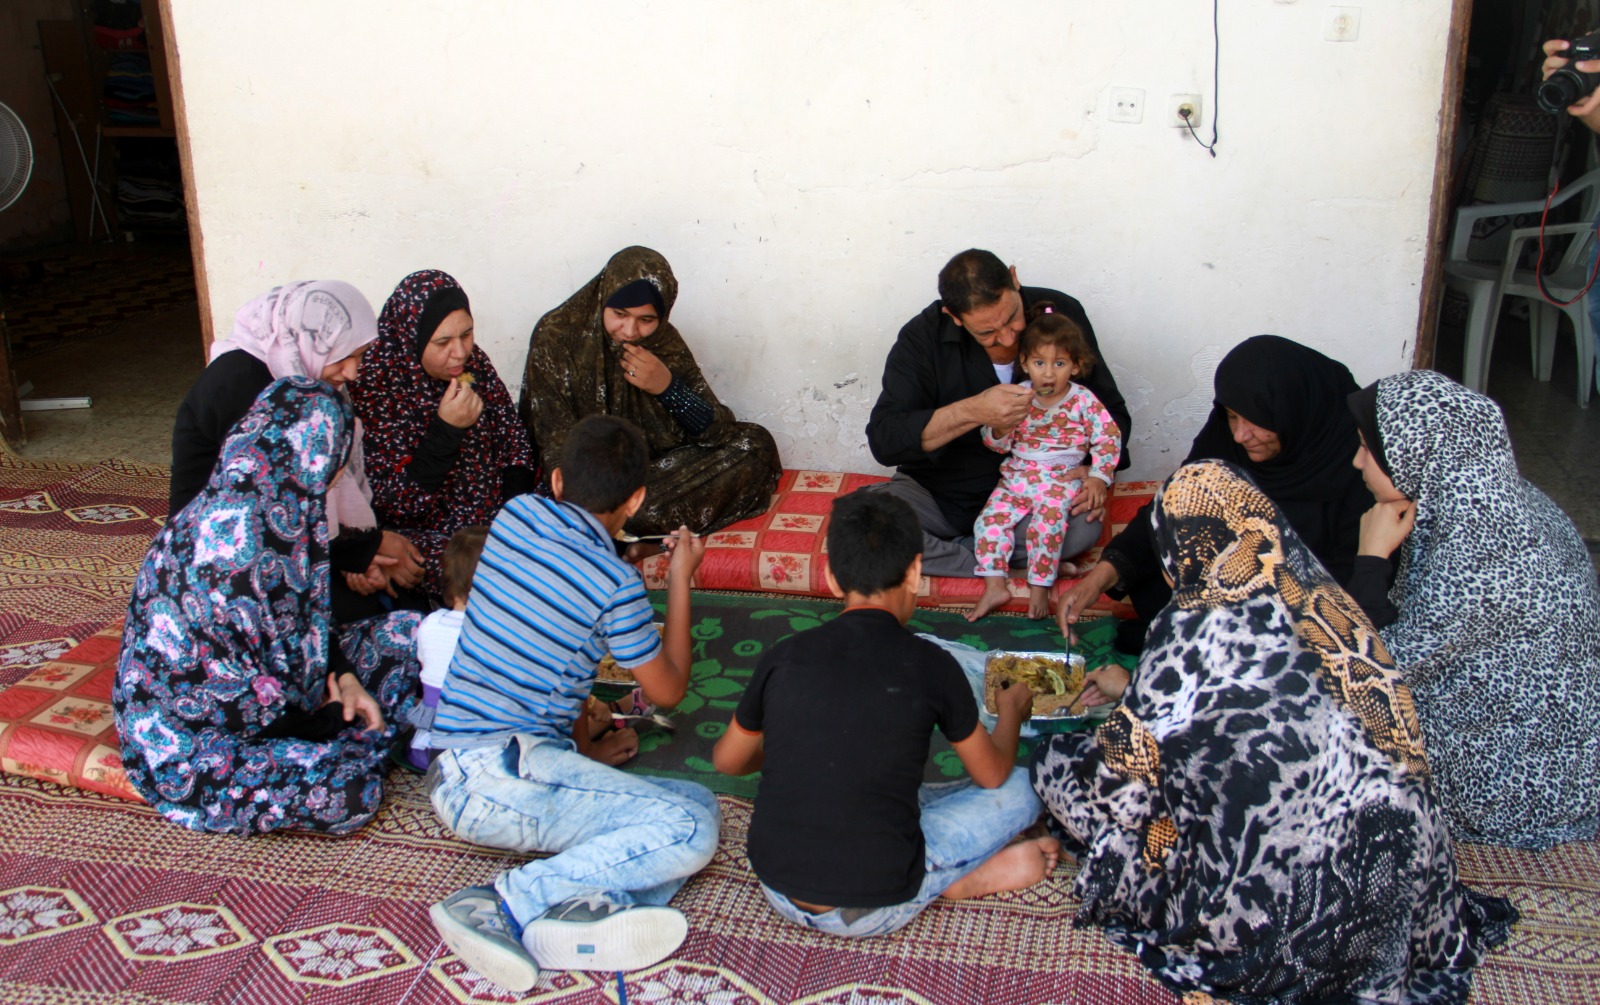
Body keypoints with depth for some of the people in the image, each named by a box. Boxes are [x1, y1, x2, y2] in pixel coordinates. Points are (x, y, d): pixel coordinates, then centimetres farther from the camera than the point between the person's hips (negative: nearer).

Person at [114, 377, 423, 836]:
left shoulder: (284, 510, -1)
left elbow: (303, 619, 12)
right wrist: (321, 716, -14)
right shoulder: (230, 528, -30)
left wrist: (343, 677, -4)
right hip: (187, 734, -9)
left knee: (408, 632, 2)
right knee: (348, 795, -28)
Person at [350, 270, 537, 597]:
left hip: (497, 518, 6)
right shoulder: (374, 388, -15)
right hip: (425, 534, -5)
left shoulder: (474, 362, 2)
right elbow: (393, 504, -16)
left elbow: (513, 439, 13)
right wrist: (446, 429, -25)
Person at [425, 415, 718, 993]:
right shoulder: (616, 583, -11)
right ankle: (503, 906, -20)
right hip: (504, 774, -8)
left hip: (453, 779, 8)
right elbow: (667, 691, 6)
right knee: (692, 826, -16)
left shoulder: (515, 515, 8)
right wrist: (680, 580, 14)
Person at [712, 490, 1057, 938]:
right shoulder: (929, 666, -11)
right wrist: (1012, 708, 28)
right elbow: (993, 774, 7)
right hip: (875, 910, -3)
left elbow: (727, 760, 14)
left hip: (778, 890, 3)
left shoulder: (783, 658, -3)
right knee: (1021, 788, 15)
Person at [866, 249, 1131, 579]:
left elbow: (1111, 410, 4)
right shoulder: (923, 337, -14)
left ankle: (939, 553, -13)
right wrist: (972, 412, -35)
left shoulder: (1061, 314, -8)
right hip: (940, 494, -1)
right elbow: (883, 439, -22)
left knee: (1084, 525, -32)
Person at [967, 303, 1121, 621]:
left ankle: (1040, 587, -12)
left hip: (1061, 480, -3)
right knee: (990, 519, -12)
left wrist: (1097, 477, -8)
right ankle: (995, 585, -7)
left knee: (1047, 523, -25)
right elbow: (997, 443, 5)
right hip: (1016, 477, 3)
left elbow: (1109, 438, -1)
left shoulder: (1083, 401, -5)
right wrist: (999, 430, -18)